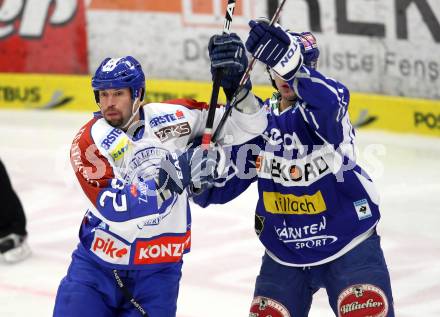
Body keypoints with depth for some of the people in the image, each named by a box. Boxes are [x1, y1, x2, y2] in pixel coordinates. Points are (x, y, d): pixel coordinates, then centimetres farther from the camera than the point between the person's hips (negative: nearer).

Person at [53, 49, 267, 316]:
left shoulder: (173, 117, -6)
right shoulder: (88, 142, -11)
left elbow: (249, 126, -1)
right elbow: (114, 207, -26)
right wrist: (171, 177, -36)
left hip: (158, 268, 1)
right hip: (98, 261, 0)